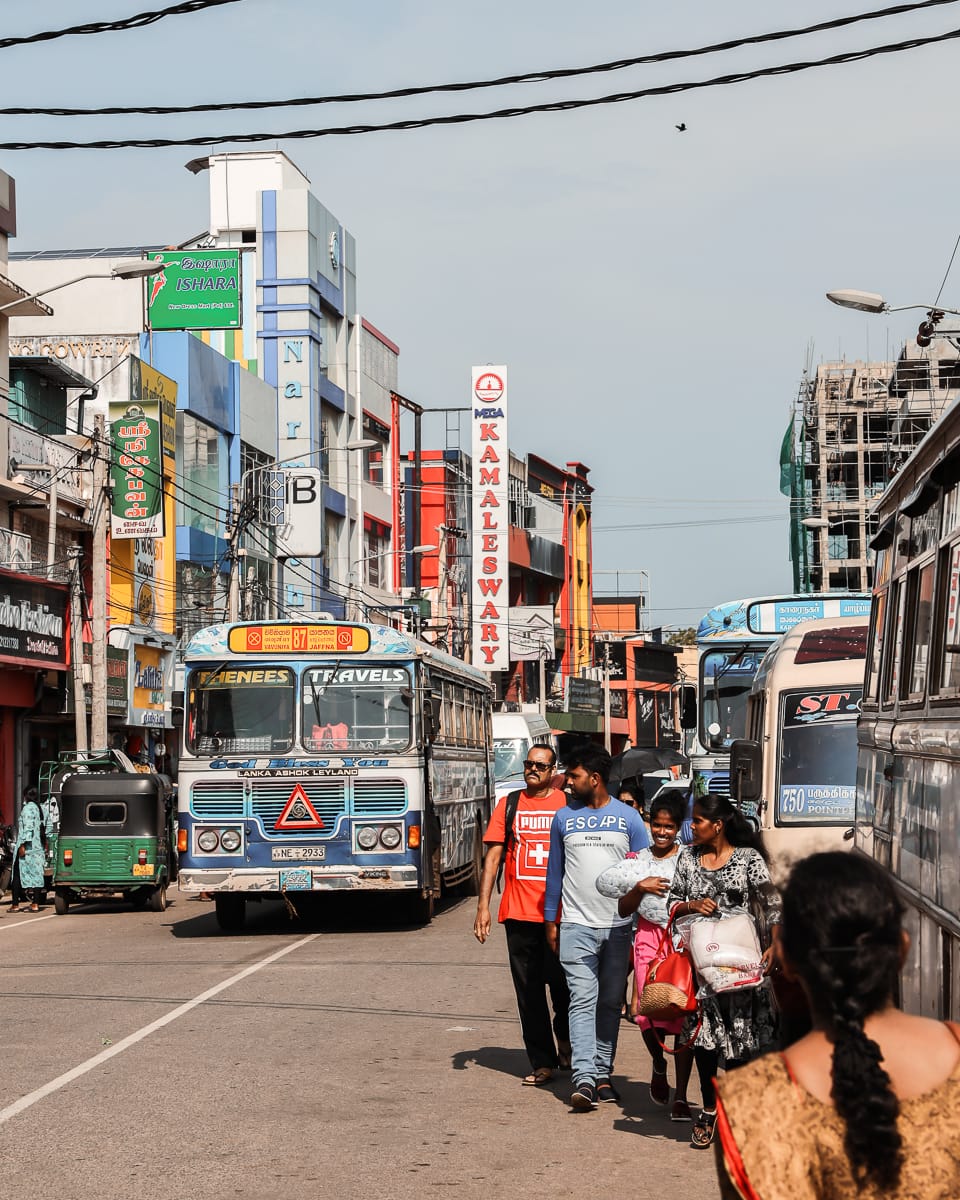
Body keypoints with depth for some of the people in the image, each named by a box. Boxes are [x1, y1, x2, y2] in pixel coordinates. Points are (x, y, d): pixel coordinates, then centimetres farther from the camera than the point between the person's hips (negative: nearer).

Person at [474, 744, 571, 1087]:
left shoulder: (568, 805, 4)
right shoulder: (509, 805, 9)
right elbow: (493, 857, 7)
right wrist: (483, 906, -1)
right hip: (518, 913, 2)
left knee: (563, 985, -2)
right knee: (528, 991, 4)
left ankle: (565, 1039, 27)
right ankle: (542, 1062, 12)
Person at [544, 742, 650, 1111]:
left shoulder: (628, 817, 3)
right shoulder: (564, 818, 8)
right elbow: (555, 871, 13)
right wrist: (551, 920, 12)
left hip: (619, 925, 0)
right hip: (577, 926, 0)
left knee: (610, 1003, 8)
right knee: (583, 1001, -11)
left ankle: (603, 1073, 17)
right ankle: (585, 1079, -17)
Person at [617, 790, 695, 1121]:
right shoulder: (639, 860, 10)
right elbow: (624, 909, 9)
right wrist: (640, 887, -8)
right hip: (649, 938, 2)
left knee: (683, 1015, -4)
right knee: (646, 1012, -11)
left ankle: (681, 1097, 4)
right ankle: (659, 1064, 23)